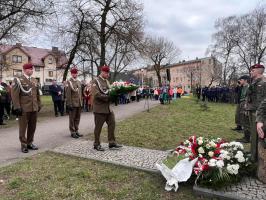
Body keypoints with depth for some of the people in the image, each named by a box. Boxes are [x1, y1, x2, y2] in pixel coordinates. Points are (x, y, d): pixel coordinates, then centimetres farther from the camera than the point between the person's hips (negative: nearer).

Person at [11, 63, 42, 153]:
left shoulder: (35, 80, 14)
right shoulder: (18, 80, -4)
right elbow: (14, 95, -8)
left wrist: (39, 105, 15)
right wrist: (17, 107, -12)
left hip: (34, 108, 5)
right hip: (24, 109, -5)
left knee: (32, 127, 11)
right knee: (23, 128, 4)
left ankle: (30, 143, 24)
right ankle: (23, 145, 15)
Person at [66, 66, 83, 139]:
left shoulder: (79, 82, 14)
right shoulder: (69, 82, -7)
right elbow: (68, 94, -12)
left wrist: (81, 103, 14)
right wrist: (69, 104, -15)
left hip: (79, 104, 6)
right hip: (73, 104, -6)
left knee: (77, 118, 12)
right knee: (72, 119, 3)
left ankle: (76, 131, 22)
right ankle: (72, 132, 12)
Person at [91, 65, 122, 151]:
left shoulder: (107, 81, 15)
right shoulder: (95, 81, -10)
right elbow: (96, 94, -21)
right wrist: (108, 97, -24)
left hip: (108, 107, 8)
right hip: (99, 108, -8)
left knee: (112, 124, 7)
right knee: (98, 127, 4)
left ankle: (112, 143, 18)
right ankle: (96, 144, 18)